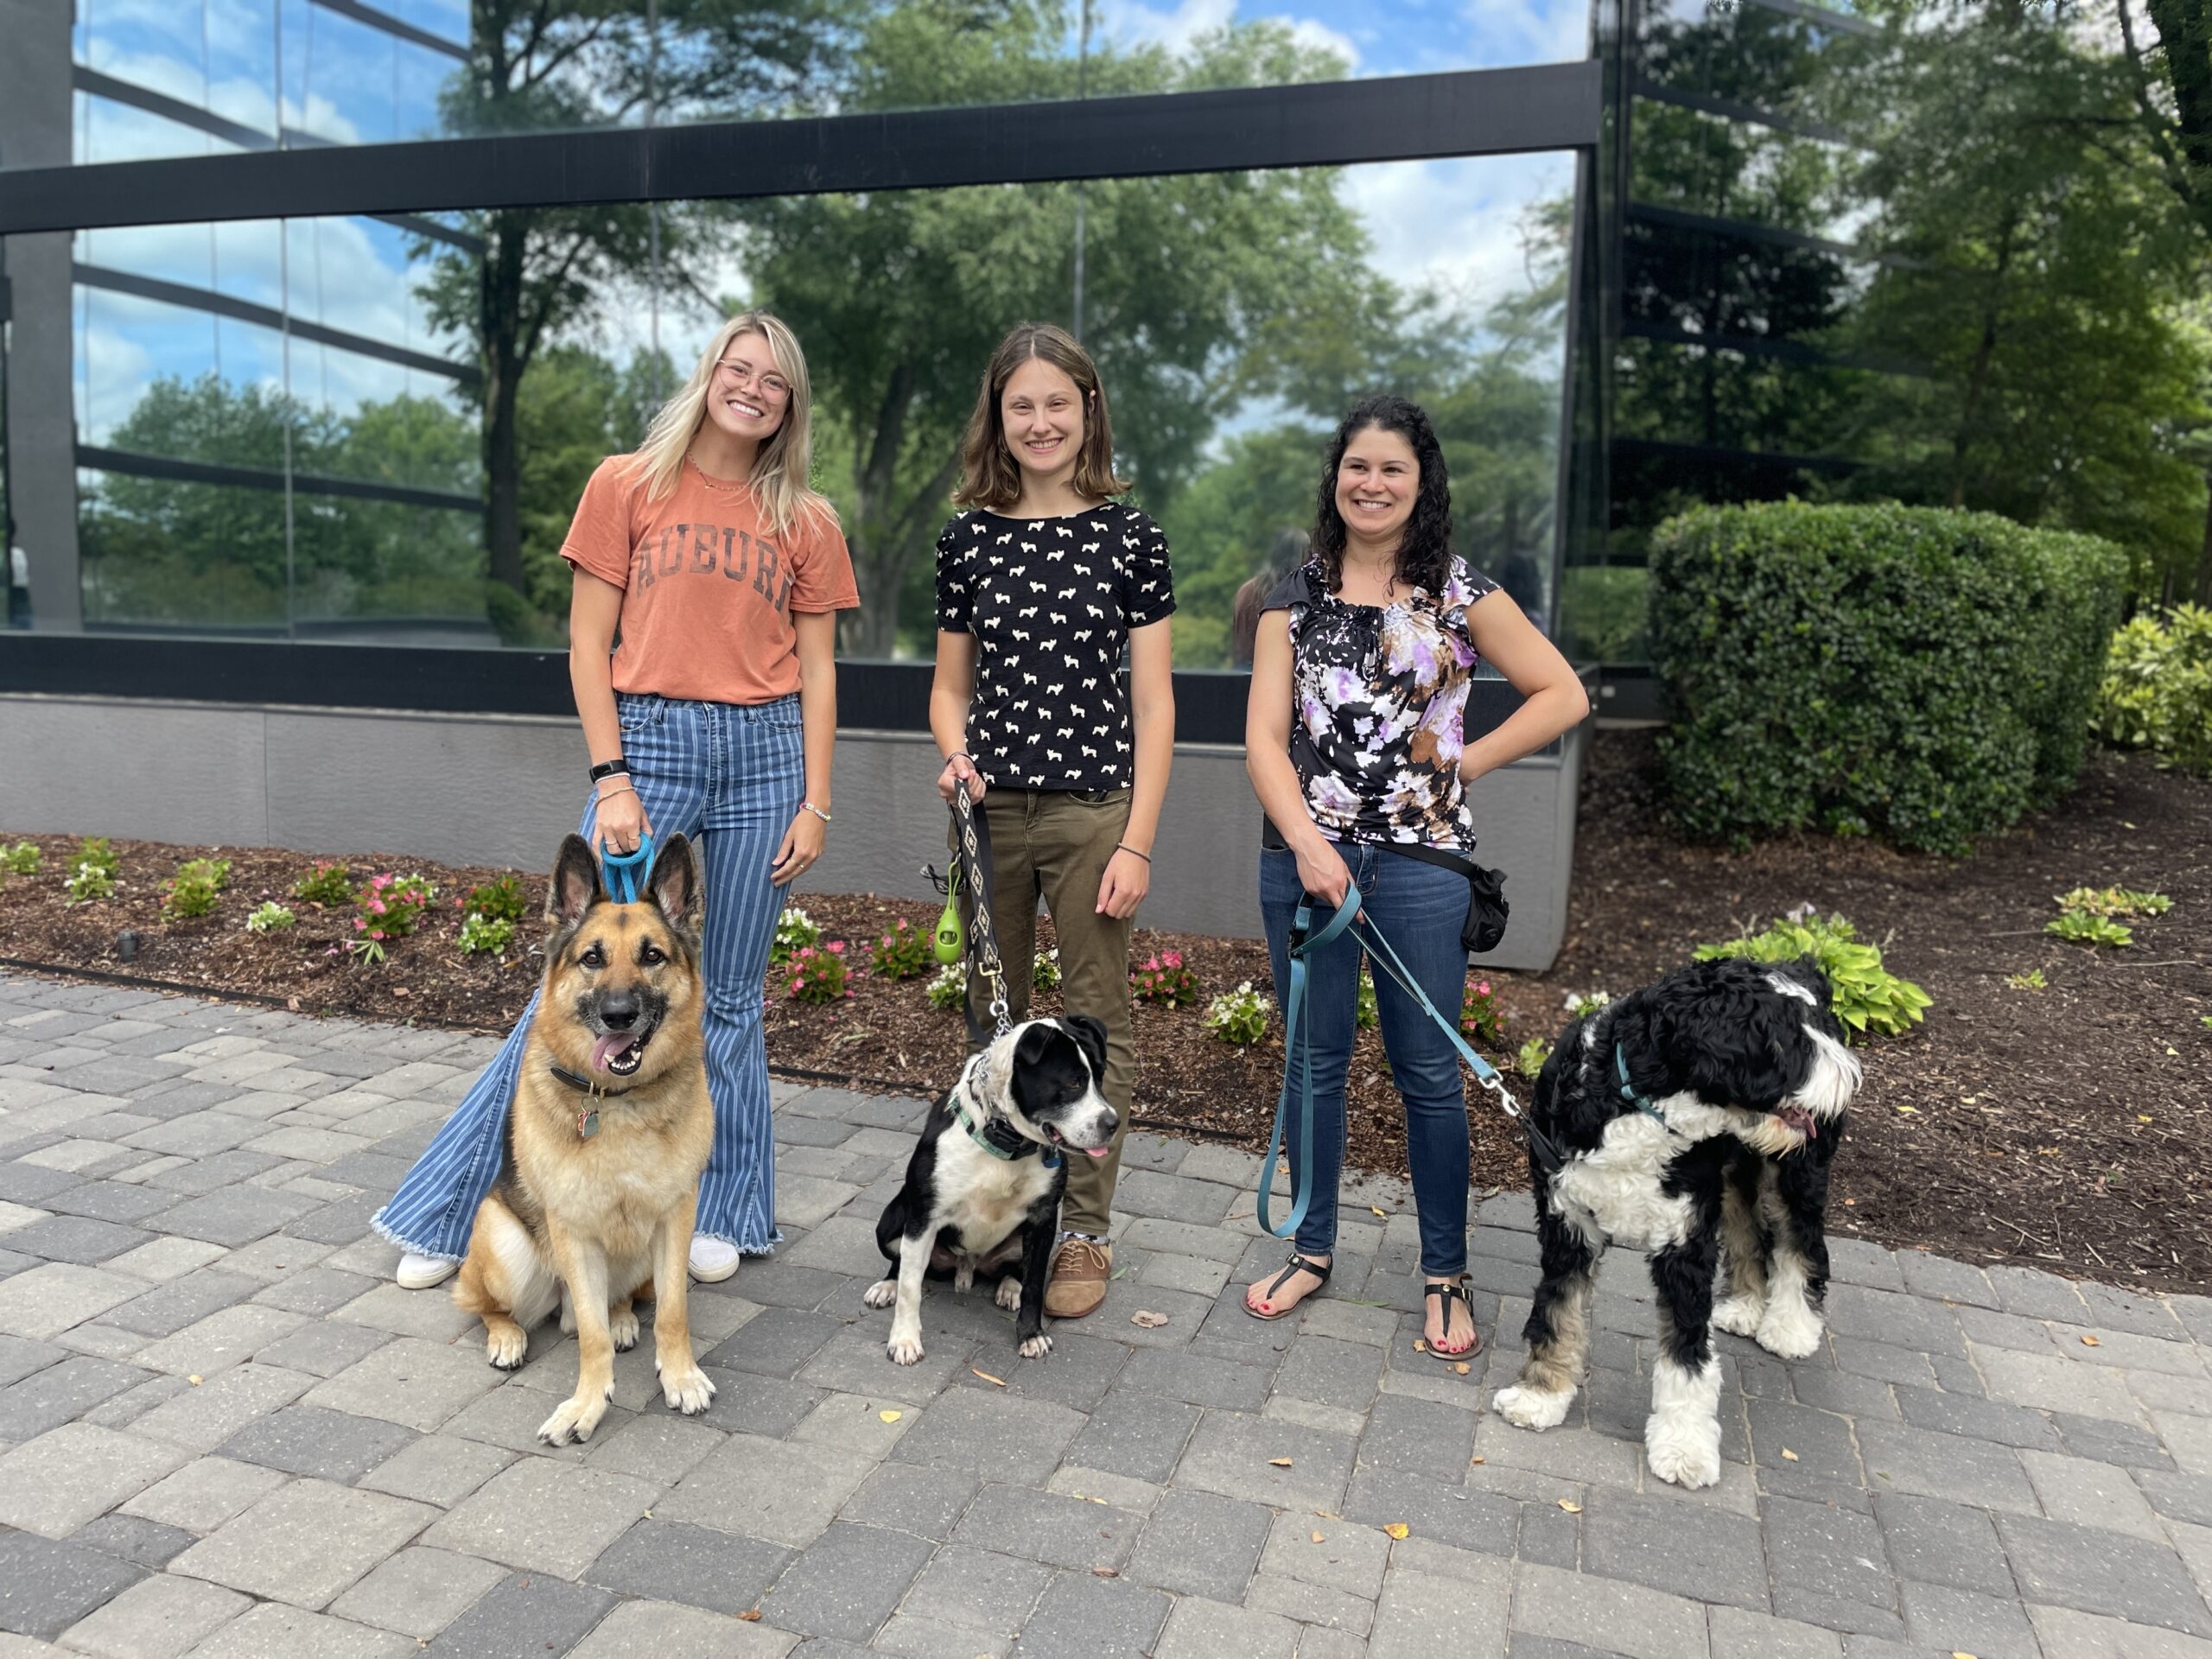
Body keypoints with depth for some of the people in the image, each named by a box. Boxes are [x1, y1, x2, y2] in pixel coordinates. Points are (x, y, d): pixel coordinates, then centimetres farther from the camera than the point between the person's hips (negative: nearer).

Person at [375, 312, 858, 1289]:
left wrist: (814, 802, 1)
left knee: (731, 999, 8)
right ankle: (448, 1216, 14)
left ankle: (723, 1212, 23)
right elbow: (588, 644, 2)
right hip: (649, 741, -1)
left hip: (765, 752, 2)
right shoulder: (627, 486, 5)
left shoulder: (806, 523, 10)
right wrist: (611, 779, -7)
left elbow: (815, 672, 9)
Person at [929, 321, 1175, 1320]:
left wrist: (1137, 842, -8)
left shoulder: (1128, 538, 0)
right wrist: (955, 753, -8)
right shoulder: (968, 538, 7)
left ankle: (1085, 1230, 19)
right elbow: (951, 686, 14)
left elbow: (1151, 702, -2)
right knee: (992, 1017, 12)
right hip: (990, 813, 3)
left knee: (1093, 1024, 5)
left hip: (1093, 813, -2)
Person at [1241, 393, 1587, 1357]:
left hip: (1422, 861, -2)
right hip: (1306, 856, 2)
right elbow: (1264, 737, -1)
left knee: (1428, 1073, 4)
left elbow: (1563, 695, 4)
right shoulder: (1295, 599, 6)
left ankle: (1446, 1276, 21)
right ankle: (1313, 1249, 29)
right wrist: (1307, 844, -14)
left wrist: (1468, 761, -2)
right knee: (1315, 1062, 12)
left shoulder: (1460, 595, 1)